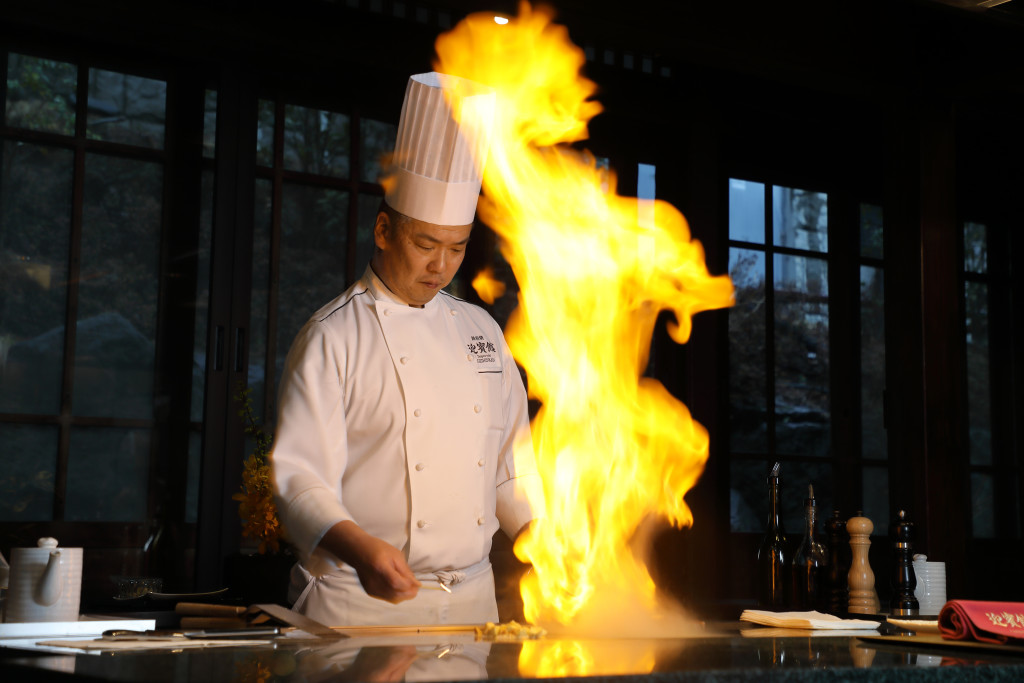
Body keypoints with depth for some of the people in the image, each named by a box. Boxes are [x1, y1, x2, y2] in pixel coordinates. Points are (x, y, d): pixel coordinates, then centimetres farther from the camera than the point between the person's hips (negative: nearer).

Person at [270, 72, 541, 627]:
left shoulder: (480, 330, 11)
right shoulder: (332, 336, -8)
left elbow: (510, 464, 17)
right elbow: (301, 478, -15)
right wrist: (362, 549, -31)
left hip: (471, 597, 5)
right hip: (361, 601, -5)